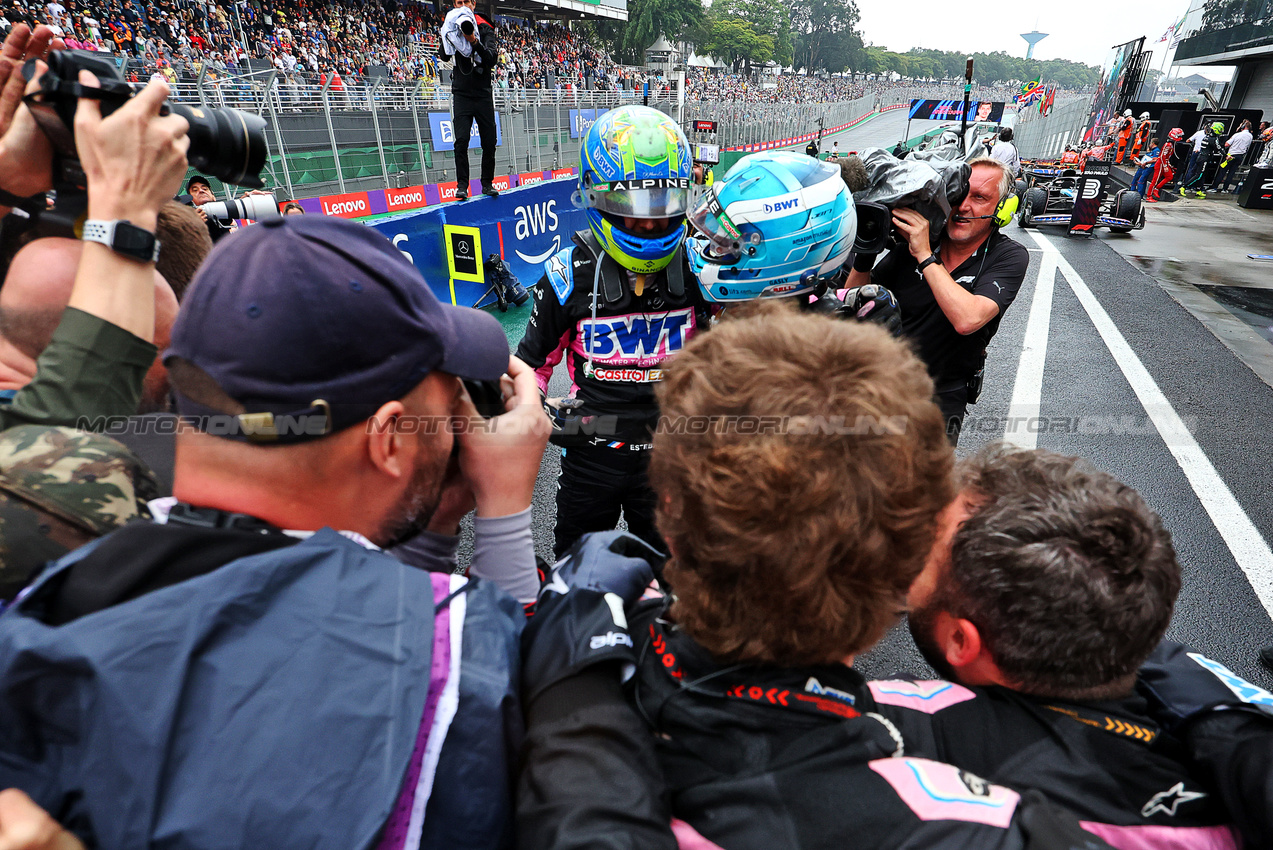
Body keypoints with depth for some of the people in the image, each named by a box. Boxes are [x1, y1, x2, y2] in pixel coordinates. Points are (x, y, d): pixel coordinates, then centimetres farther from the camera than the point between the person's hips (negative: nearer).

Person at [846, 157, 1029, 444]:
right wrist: (865, 253, -13)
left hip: (941, 396, -2)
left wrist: (925, 256, -24)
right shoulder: (915, 241, 1)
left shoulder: (1009, 257, -6)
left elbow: (966, 320, -26)